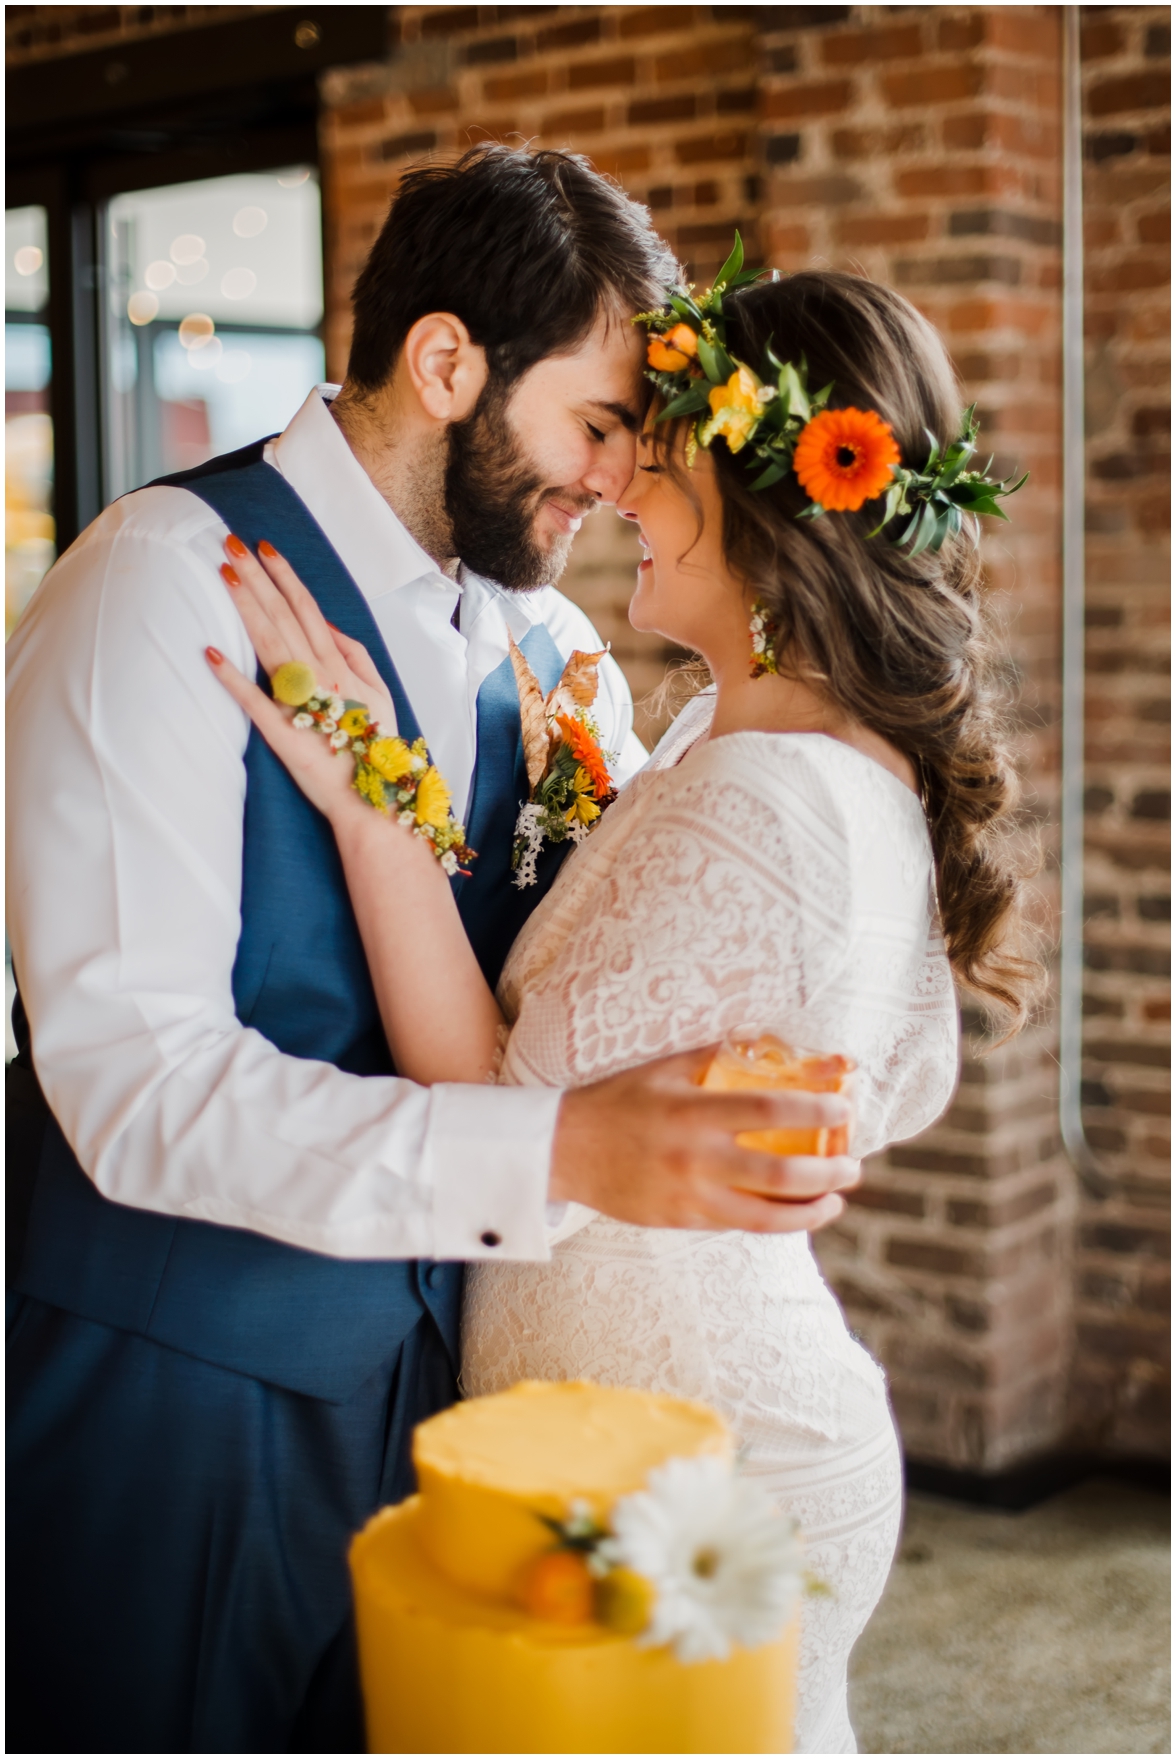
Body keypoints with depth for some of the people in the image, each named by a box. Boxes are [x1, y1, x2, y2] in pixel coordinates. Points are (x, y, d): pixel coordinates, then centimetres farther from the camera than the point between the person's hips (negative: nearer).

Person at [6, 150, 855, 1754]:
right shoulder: (168, 584, -17)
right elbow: (134, 1080, -26)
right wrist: (560, 1152, -35)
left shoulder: (548, 644, 4)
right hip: (175, 1389, -6)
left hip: (433, 1368, 6)